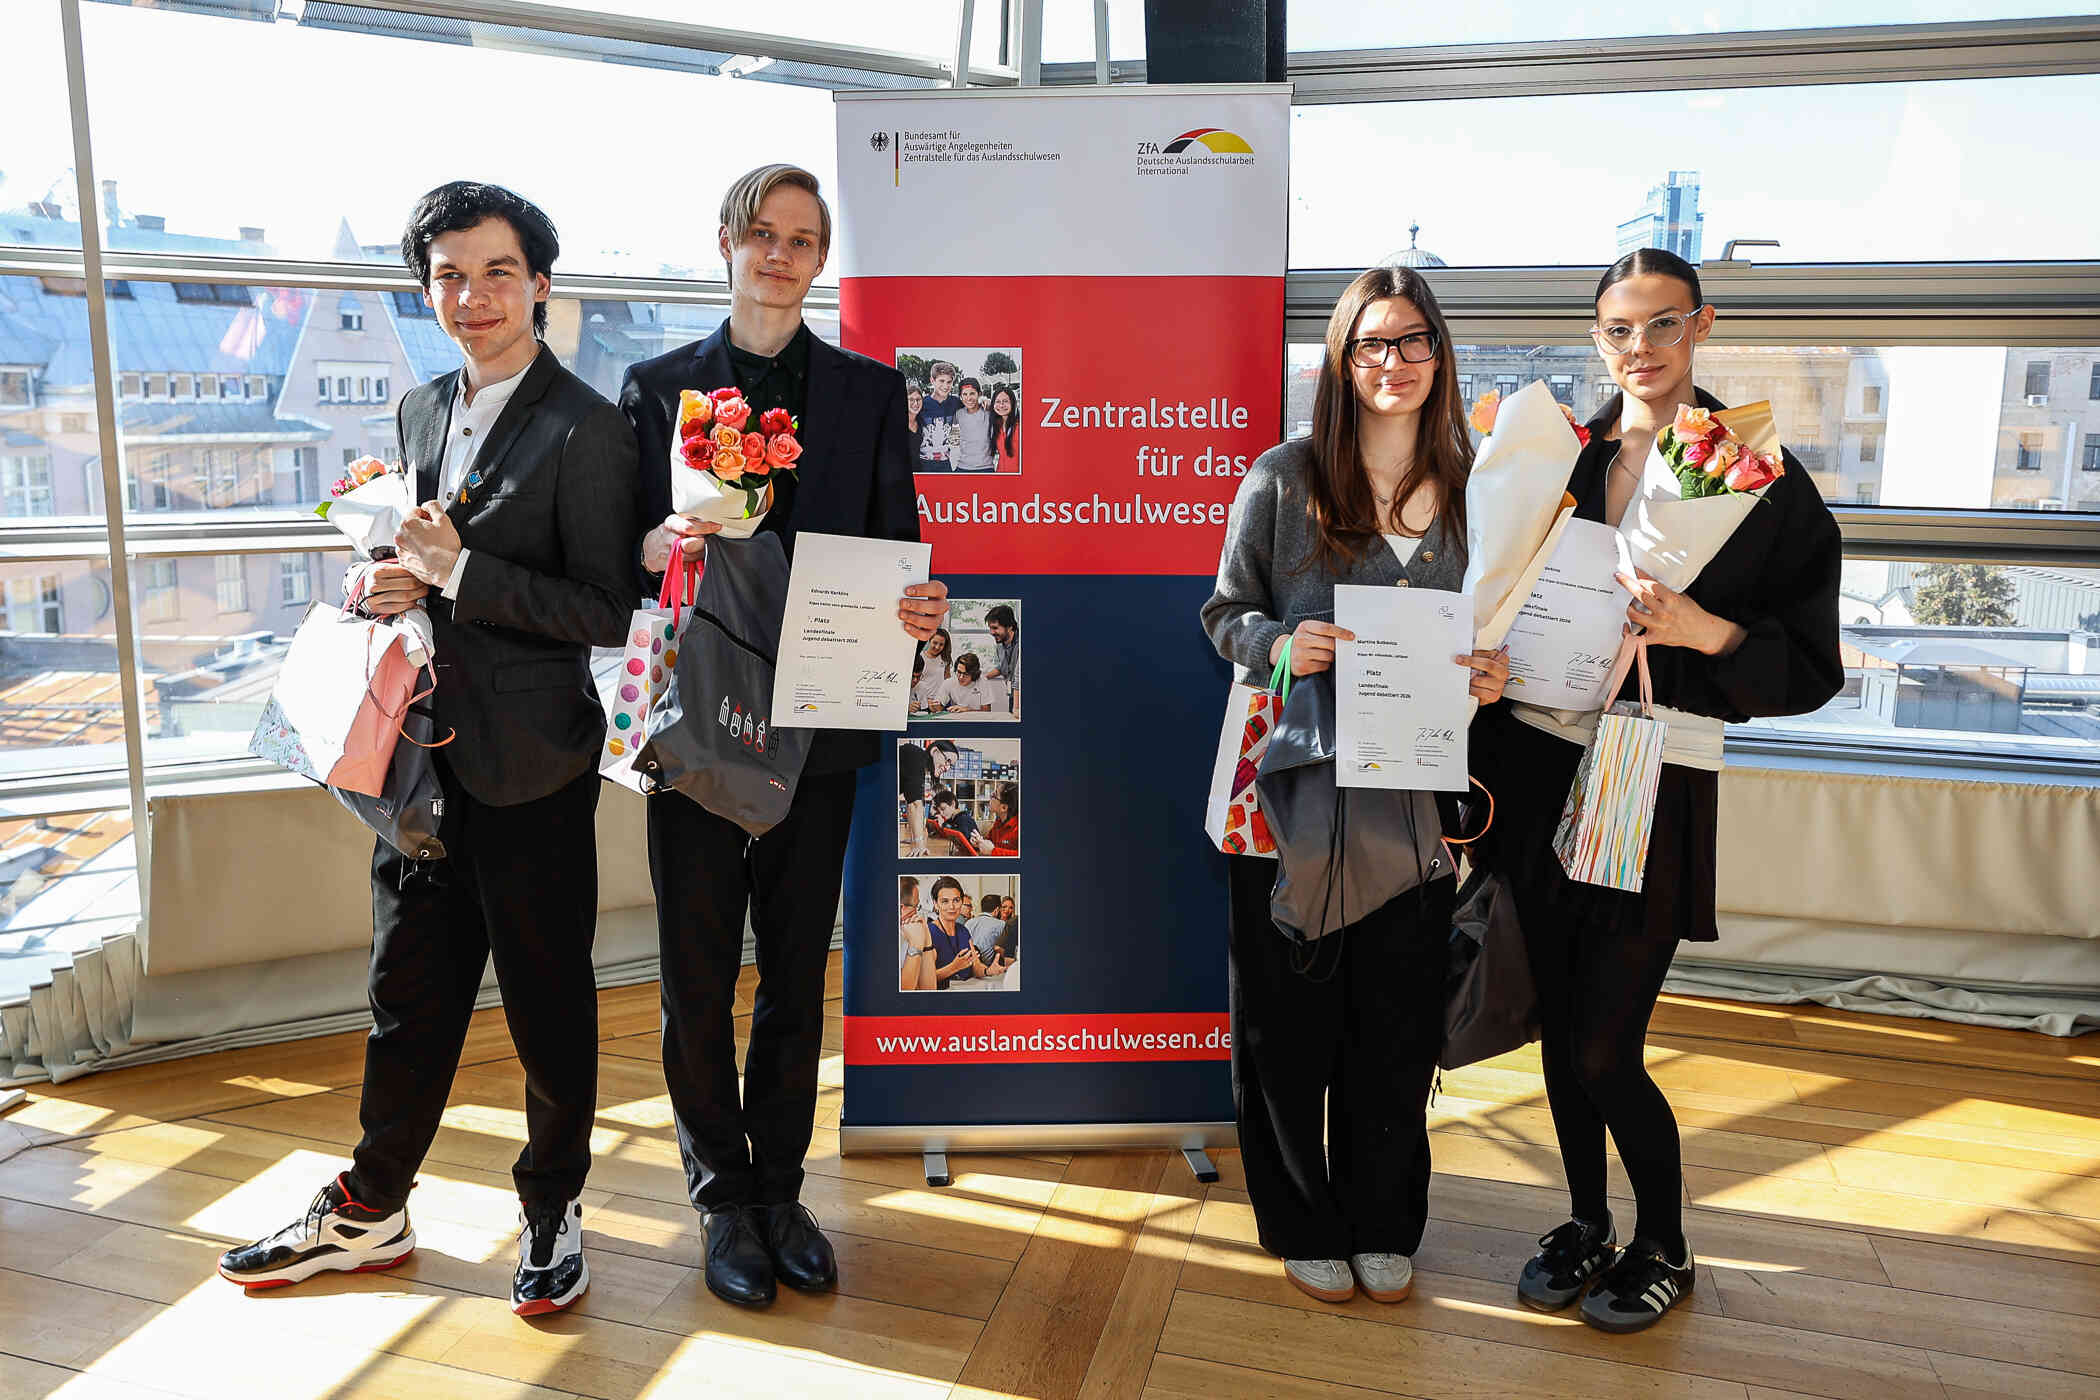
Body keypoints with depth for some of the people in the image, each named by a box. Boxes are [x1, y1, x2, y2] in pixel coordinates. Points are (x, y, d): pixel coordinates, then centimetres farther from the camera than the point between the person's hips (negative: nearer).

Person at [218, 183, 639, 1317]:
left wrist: (457, 570, -20)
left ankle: (553, 1209, 28)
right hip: (425, 754, 7)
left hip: (531, 767, -6)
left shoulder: (584, 427, -11)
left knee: (549, 1000, 8)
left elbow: (607, 614, -15)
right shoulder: (419, 412, 12)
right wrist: (379, 586, -1)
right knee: (410, 992, 17)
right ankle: (370, 1211, 34)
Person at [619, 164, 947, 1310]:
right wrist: (659, 546, -19)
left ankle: (779, 1188, 28)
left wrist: (917, 610, -18)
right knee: (698, 978, 7)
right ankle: (724, 1200, 25)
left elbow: (896, 550, 4)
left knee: (797, 975, 11)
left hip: (817, 722, 1)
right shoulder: (659, 386, 6)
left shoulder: (870, 391, 8)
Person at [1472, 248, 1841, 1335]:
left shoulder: (1763, 478, -2)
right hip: (1538, 762, 4)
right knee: (1560, 1029, 12)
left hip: (1655, 783, -4)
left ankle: (1664, 1248, 25)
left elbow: (1811, 671, -3)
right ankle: (1587, 1224, 33)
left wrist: (1705, 630, -19)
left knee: (1604, 1052, -2)